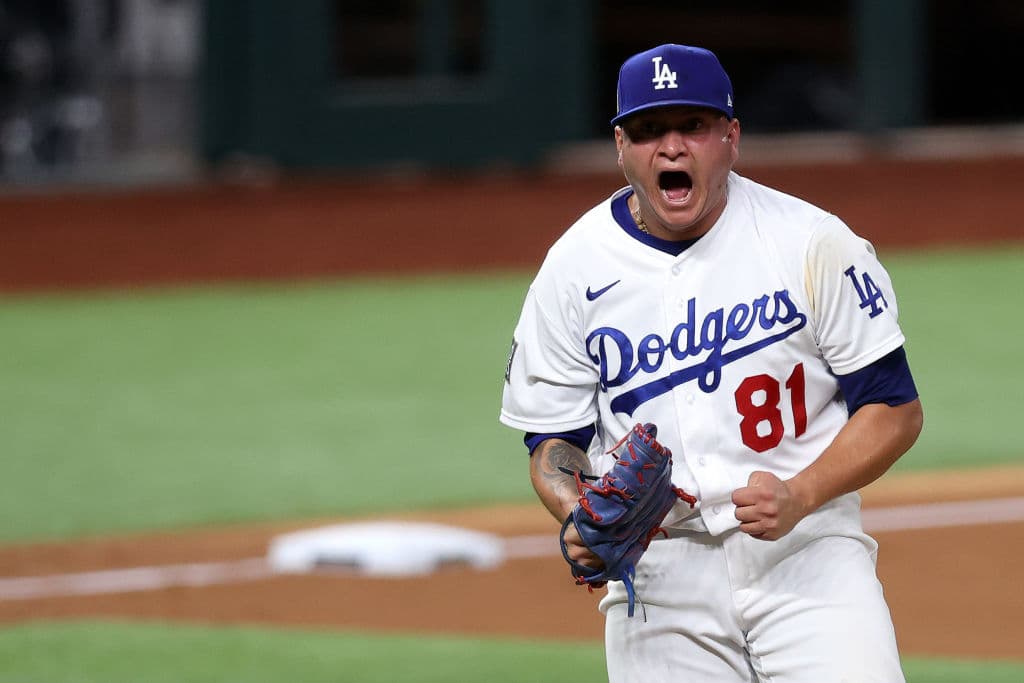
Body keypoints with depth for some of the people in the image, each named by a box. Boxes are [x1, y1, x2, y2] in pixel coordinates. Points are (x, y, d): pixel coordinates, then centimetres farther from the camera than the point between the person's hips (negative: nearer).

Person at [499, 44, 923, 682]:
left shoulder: (814, 244, -3)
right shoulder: (572, 268, 3)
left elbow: (895, 408, -1)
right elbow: (553, 438, 8)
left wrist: (801, 495, -17)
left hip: (808, 553, -2)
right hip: (655, 574, 2)